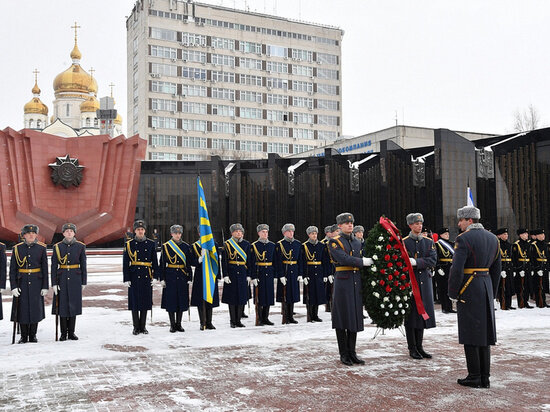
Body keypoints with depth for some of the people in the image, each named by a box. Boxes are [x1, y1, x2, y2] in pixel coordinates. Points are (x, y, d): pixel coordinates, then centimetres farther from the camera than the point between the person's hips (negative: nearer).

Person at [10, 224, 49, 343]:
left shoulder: (41, 248, 1)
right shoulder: (17, 248, 0)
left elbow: (45, 269, 2)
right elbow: (12, 269, 0)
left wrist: (45, 286, -2)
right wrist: (13, 286, -7)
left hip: (36, 282, 0)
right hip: (22, 283, 0)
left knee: (36, 308, 2)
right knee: (23, 308, 2)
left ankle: (33, 335, 14)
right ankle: (24, 336, 14)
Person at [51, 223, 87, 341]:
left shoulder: (80, 246, 1)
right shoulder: (57, 247, 0)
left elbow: (83, 265, 4)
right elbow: (54, 266, 0)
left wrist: (84, 282, 1)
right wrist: (54, 283, -5)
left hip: (75, 279, 0)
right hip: (62, 279, 0)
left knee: (73, 304, 4)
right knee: (62, 304, 2)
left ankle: (71, 332, 14)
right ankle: (63, 333, 13)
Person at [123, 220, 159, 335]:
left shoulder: (151, 244, 7)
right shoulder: (129, 244, 2)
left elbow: (155, 262, 8)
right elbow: (125, 263, 1)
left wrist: (155, 277, 2)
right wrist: (126, 279, -4)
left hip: (147, 277, 2)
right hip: (134, 277, -2)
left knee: (145, 301, 5)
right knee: (135, 301, 1)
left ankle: (143, 326, 16)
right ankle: (136, 327, 11)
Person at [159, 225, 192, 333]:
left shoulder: (186, 246, 7)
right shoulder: (166, 246, 1)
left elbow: (189, 264, 8)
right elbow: (162, 264, 0)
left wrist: (189, 278, 3)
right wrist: (162, 279, -5)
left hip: (182, 277, 2)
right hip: (170, 277, -2)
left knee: (181, 300, 5)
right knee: (171, 300, 0)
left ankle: (179, 324, 15)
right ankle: (172, 325, 9)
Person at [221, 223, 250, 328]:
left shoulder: (246, 244, 8)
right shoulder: (227, 244, -1)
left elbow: (249, 260, 10)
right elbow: (224, 261, -3)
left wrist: (248, 275, 4)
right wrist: (225, 275, -11)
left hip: (242, 273, 3)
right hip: (231, 273, -3)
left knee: (242, 296, 4)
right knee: (232, 297, 1)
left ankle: (238, 320, 14)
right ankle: (232, 321, 10)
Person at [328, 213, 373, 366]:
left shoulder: (357, 242, 16)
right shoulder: (334, 242, -3)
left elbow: (362, 260, 17)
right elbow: (344, 258, -18)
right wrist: (362, 262, -15)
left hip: (356, 283, 6)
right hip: (342, 283, -6)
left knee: (355, 317, 7)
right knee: (342, 318, 0)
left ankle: (352, 352, 15)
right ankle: (344, 354, 9)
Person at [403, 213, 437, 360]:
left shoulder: (429, 242, 9)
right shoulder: (403, 242, -1)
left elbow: (433, 260, -4)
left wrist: (416, 262, -17)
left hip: (424, 282, 4)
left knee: (422, 314, 8)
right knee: (411, 315, 0)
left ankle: (419, 346, 17)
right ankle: (412, 349, 8)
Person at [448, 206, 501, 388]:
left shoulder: (463, 239, -13)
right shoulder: (492, 238, 11)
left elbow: (457, 269, -20)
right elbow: (496, 269, 15)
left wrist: (453, 293, -10)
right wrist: (491, 293, 21)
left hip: (468, 290, -7)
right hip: (486, 286, 7)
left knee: (470, 333, 0)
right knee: (484, 332, 11)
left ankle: (474, 377, 5)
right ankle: (485, 378, 16)